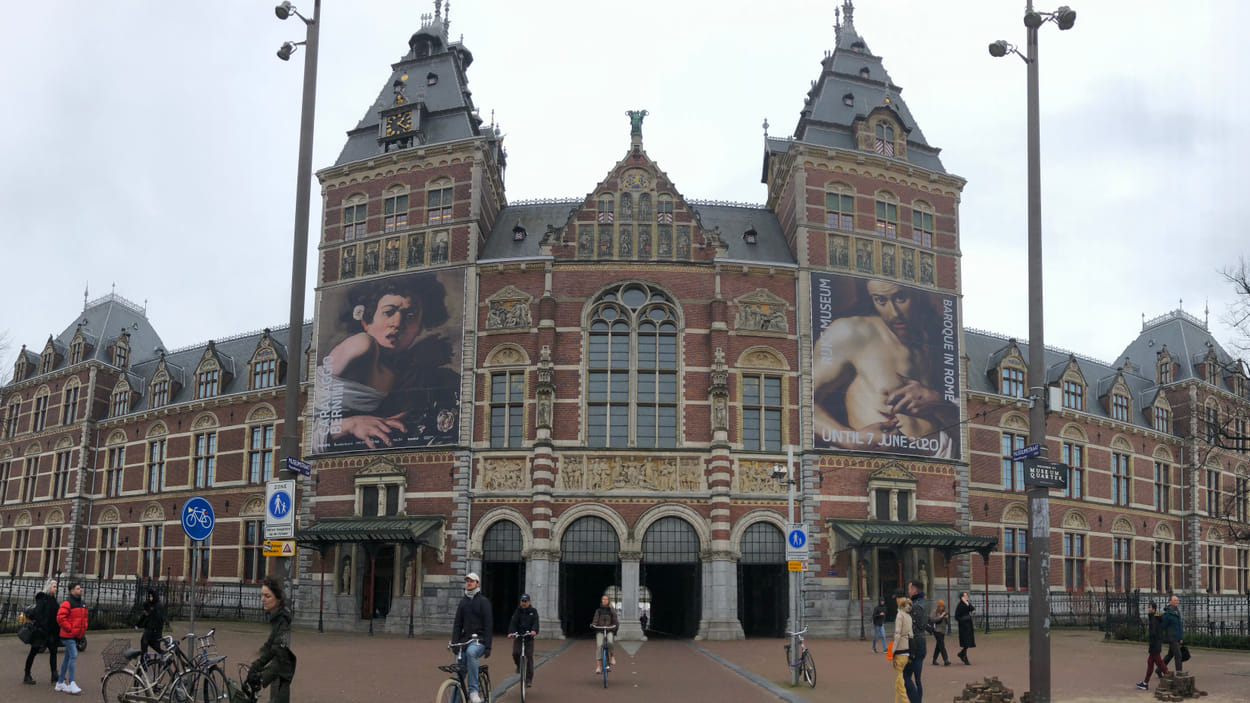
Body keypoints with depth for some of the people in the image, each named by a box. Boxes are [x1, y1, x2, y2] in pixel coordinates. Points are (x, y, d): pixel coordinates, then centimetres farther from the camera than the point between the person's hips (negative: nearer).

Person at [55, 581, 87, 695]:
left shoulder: (82, 604, 16)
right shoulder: (67, 603, -11)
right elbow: (60, 618, -18)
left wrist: (83, 629, 14)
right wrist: (69, 629, -17)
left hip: (76, 636, 9)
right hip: (68, 636, -9)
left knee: (68, 658, 14)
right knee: (73, 656, -17)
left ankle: (60, 683, 22)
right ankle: (71, 683, -17)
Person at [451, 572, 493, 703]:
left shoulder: (483, 601, 1)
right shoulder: (463, 602, 16)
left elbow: (488, 625, -5)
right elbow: (457, 623, 13)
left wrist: (488, 646, -13)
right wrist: (454, 643, -1)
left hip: (479, 640, -5)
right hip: (464, 640, 5)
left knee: (471, 652, -37)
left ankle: (473, 691, -34)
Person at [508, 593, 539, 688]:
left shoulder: (533, 611, 3)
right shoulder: (517, 611, 4)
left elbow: (535, 622, -11)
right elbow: (513, 622, -8)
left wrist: (534, 630, -32)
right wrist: (511, 632, -26)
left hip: (529, 637, -1)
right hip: (518, 637, 1)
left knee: (529, 656, -5)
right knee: (515, 653, -19)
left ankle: (529, 679, 2)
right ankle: (519, 665, 15)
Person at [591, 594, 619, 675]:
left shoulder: (612, 610, 10)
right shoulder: (598, 610, 11)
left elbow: (615, 621, 3)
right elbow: (595, 620, 3)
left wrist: (616, 625, -17)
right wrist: (593, 624, -17)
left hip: (610, 631, 0)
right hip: (600, 631, 0)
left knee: (609, 642, -32)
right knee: (599, 645, -23)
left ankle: (612, 656, -4)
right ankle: (598, 666, -26)